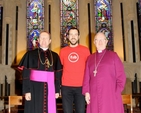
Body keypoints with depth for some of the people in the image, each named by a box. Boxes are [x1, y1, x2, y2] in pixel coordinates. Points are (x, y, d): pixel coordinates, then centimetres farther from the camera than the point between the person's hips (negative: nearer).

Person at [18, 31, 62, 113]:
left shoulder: (55, 56, 9)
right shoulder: (30, 54, 0)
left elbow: (58, 74, 10)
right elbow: (26, 74, -4)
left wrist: (57, 90, 5)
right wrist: (27, 91, -11)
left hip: (50, 89, 3)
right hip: (35, 89, -2)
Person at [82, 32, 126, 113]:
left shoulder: (113, 55, 5)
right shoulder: (90, 58, 15)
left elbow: (121, 76, 1)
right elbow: (86, 77, 10)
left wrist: (117, 92, -7)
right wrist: (86, 91, -1)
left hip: (110, 94, -3)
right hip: (94, 95, 3)